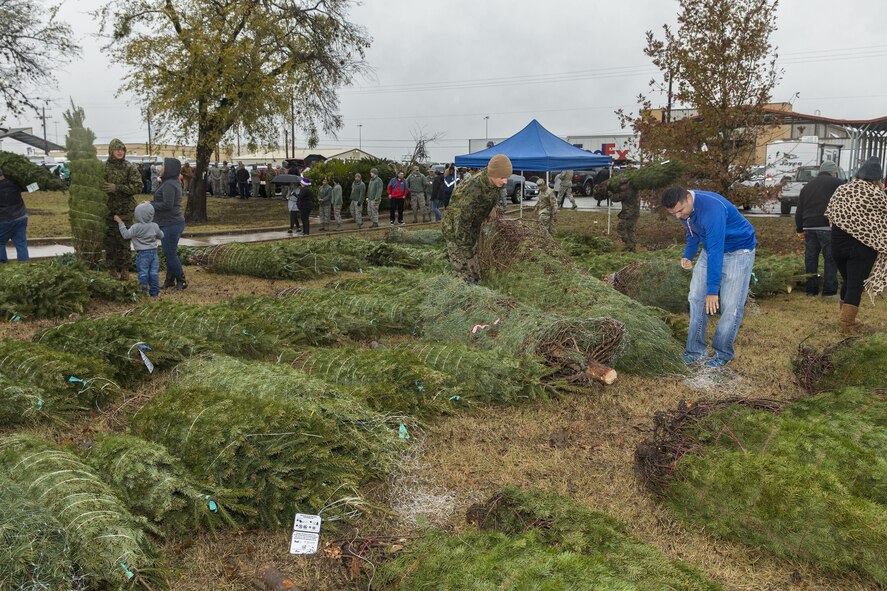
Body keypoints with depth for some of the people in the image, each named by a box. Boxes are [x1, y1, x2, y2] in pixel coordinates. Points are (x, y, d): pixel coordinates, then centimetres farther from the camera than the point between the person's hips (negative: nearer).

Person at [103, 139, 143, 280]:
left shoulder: (130, 167, 0)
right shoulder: (103, 167, 6)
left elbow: (137, 186, -8)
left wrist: (117, 188, -16)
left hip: (125, 210, -2)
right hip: (108, 209, 2)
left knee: (123, 240, -1)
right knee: (109, 240, 5)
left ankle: (124, 270, 8)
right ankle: (112, 268, 15)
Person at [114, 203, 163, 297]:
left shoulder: (136, 227, -13)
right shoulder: (155, 226, 3)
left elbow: (126, 235, -8)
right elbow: (161, 236, 16)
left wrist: (120, 222, -3)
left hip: (142, 253, -4)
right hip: (153, 252, 4)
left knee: (143, 273, 2)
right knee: (154, 273, 7)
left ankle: (144, 292, 5)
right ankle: (154, 292, 11)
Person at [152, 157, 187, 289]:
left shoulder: (169, 185, -19)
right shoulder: (174, 182, 13)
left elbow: (167, 205, -24)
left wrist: (150, 204, -14)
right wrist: (161, 183, 6)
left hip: (170, 225, -11)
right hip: (174, 223, 11)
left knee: (170, 254, -2)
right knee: (170, 253, 16)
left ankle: (181, 281, 7)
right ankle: (170, 280, 25)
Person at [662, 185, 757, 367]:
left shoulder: (711, 209, -36)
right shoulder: (684, 208, -10)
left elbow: (715, 252, -36)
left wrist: (712, 291, -34)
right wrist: (687, 256, -2)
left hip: (738, 251, -7)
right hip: (711, 249, 8)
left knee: (731, 305, -8)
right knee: (696, 298, 2)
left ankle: (723, 353, 7)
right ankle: (696, 350, 8)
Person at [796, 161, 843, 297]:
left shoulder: (807, 187, 19)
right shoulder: (838, 183, 3)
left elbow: (799, 211, 20)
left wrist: (799, 229, 25)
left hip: (809, 227, 5)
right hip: (828, 227, -5)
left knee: (810, 258, 11)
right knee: (831, 258, 0)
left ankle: (811, 289, 15)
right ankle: (829, 290, 0)